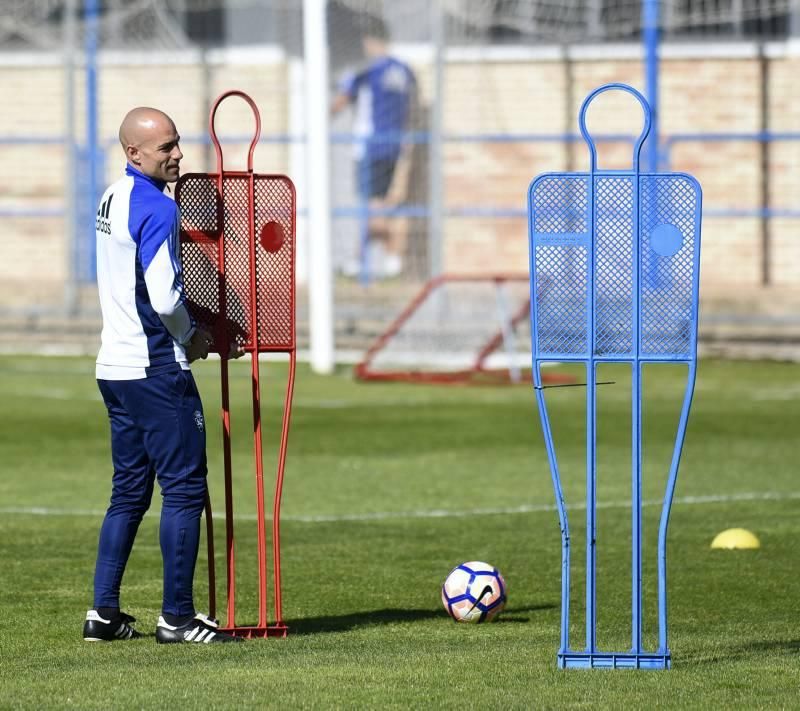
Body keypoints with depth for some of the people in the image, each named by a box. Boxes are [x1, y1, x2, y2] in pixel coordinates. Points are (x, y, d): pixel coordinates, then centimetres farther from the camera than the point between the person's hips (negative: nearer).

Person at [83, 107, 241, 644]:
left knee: (129, 492, 14)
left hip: (115, 366, 9)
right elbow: (164, 298, -23)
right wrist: (192, 337, -4)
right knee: (184, 488, -4)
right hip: (156, 369, -9)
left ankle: (104, 612, 14)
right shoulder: (157, 208, -16)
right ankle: (177, 617, -3)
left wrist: (183, 332, 12)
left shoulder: (113, 198, 13)